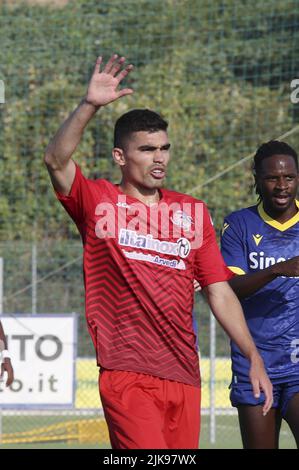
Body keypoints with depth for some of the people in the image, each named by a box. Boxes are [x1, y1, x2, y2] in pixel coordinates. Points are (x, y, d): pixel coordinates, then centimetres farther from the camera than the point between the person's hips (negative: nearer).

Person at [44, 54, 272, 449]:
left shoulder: (192, 212, 14)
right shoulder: (98, 202, 4)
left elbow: (219, 292, 15)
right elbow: (56, 161, -15)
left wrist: (253, 358, 8)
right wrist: (90, 106, -27)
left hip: (184, 375, 5)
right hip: (126, 375, -5)